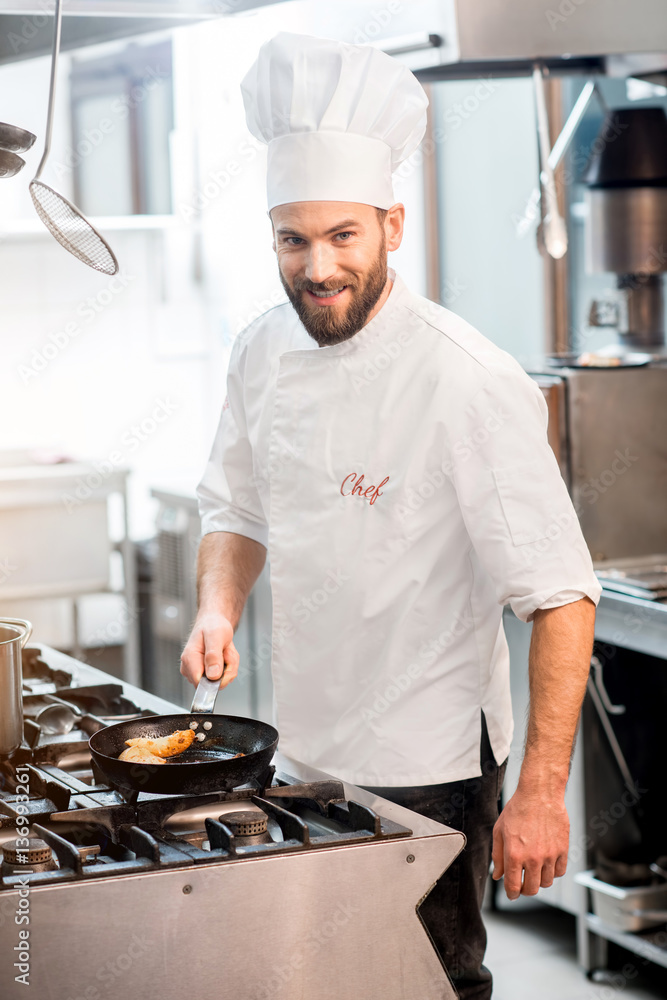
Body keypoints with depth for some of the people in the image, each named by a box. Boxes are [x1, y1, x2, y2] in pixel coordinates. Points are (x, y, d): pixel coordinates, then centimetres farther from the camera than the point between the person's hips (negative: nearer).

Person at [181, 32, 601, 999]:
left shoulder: (468, 382, -22)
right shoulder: (264, 352, -1)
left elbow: (560, 597, -21)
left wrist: (542, 792, -23)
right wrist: (218, 611, -5)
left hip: (428, 773, -6)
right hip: (302, 755, 7)